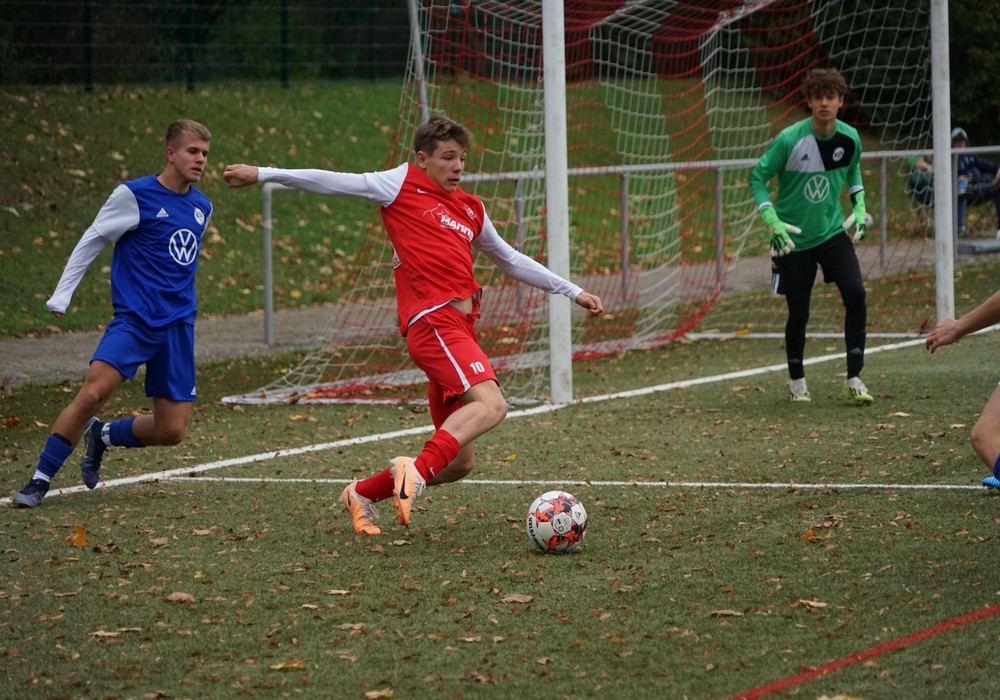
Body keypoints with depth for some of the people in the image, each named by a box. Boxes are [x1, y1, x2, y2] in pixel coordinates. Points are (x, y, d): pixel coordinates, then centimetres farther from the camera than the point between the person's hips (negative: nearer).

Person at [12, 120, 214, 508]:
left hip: (177, 326, 5)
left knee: (172, 431, -2)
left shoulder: (202, 207, 10)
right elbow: (90, 242, 0)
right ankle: (39, 480, -13)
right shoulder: (135, 195, -7)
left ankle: (101, 436, 27)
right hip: (133, 319, -5)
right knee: (93, 392, -26)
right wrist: (61, 296, -3)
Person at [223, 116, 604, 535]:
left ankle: (364, 493, 20)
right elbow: (334, 183, 7)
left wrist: (573, 292, 38)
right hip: (433, 322, -8)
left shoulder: (471, 209, 24)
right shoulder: (404, 184, 7)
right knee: (490, 404, -31)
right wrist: (265, 174, 4)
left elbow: (510, 260, 36)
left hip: (460, 329, 8)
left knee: (459, 462, 6)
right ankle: (418, 471, -42)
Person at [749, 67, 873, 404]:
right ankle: (797, 381, 27)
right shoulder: (790, 140, -18)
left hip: (832, 232, 3)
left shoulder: (850, 138, -5)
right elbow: (757, 177, -10)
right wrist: (772, 220, -21)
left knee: (855, 294, -16)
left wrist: (859, 206, 6)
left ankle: (853, 379, -8)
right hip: (794, 238, -3)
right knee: (798, 313, 2)